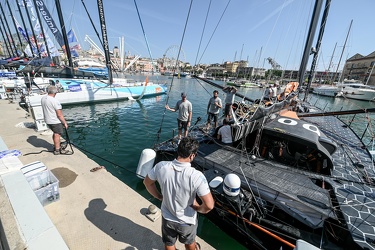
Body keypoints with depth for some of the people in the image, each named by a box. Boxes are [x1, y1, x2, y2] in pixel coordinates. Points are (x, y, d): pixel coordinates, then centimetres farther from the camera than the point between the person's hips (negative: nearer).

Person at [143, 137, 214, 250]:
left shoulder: (161, 166, -25)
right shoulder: (196, 176, -35)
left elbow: (147, 182, -7)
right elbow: (209, 205, -31)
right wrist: (198, 208, -9)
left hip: (167, 217, 2)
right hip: (187, 221, -1)